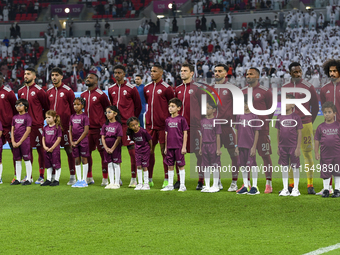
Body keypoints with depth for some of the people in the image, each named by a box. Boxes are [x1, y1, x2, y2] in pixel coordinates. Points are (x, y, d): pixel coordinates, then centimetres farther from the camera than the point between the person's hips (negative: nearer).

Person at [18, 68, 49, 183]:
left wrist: (40, 118, 2)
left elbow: (47, 107, 1)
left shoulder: (39, 91, -5)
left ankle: (41, 175, 2)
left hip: (37, 124, -5)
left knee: (40, 149, -2)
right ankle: (28, 175, 15)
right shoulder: (21, 91, 11)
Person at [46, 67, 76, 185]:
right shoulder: (49, 92, 12)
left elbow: (73, 108, 0)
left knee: (68, 149, -3)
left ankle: (72, 176, 2)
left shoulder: (68, 90, -1)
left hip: (65, 125, -5)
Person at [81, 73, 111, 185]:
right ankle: (89, 177, 18)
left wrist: (104, 123, 3)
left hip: (98, 128, -6)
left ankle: (105, 178, 0)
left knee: (103, 152, -3)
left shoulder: (101, 95, -5)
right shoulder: (83, 95, 12)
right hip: (86, 128, 6)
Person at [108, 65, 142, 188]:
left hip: (128, 123, -5)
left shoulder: (131, 88, -2)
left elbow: (138, 106, 5)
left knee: (132, 149, -7)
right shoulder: (111, 89, 13)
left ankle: (133, 179, -3)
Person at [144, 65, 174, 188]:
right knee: (149, 150, 6)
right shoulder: (147, 88, 12)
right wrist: (148, 117, 16)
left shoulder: (166, 88, -4)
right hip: (150, 124, 5)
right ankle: (149, 179, 12)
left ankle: (167, 179, 3)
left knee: (164, 150, -2)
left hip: (162, 125, -5)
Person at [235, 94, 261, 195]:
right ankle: (245, 187, 15)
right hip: (241, 145, 5)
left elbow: (257, 132, -5)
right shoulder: (239, 116, 8)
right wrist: (236, 146, 8)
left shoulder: (254, 116, -5)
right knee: (243, 166, 8)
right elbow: (237, 131, 12)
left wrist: (254, 146, -11)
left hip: (250, 145, -5)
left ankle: (254, 187, 4)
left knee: (253, 165, -3)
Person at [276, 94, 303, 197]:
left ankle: (296, 189, 11)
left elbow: (299, 133, -5)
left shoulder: (296, 117, -6)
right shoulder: (280, 117, 5)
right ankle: (285, 189, 15)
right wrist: (278, 147, 9)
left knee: (295, 167, 2)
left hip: (293, 146, -4)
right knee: (284, 167, 8)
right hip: (283, 146, 4)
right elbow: (278, 132, 11)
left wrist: (298, 148, -9)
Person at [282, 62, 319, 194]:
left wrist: (309, 122, 5)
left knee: (307, 154, -2)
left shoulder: (309, 87, -2)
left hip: (305, 124, -3)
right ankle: (291, 185, 13)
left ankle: (310, 185, 2)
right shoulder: (284, 88, 7)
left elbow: (315, 107, 4)